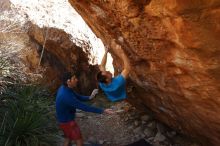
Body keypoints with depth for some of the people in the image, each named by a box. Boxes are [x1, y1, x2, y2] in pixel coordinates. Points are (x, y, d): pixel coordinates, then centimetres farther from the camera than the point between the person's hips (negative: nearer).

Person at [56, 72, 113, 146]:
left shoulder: (64, 88, -5)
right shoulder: (67, 96, -35)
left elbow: (79, 97, 2)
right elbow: (84, 107, -33)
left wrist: (89, 97, -19)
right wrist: (103, 111, -29)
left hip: (65, 119, 9)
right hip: (67, 122, -9)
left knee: (68, 139, 26)